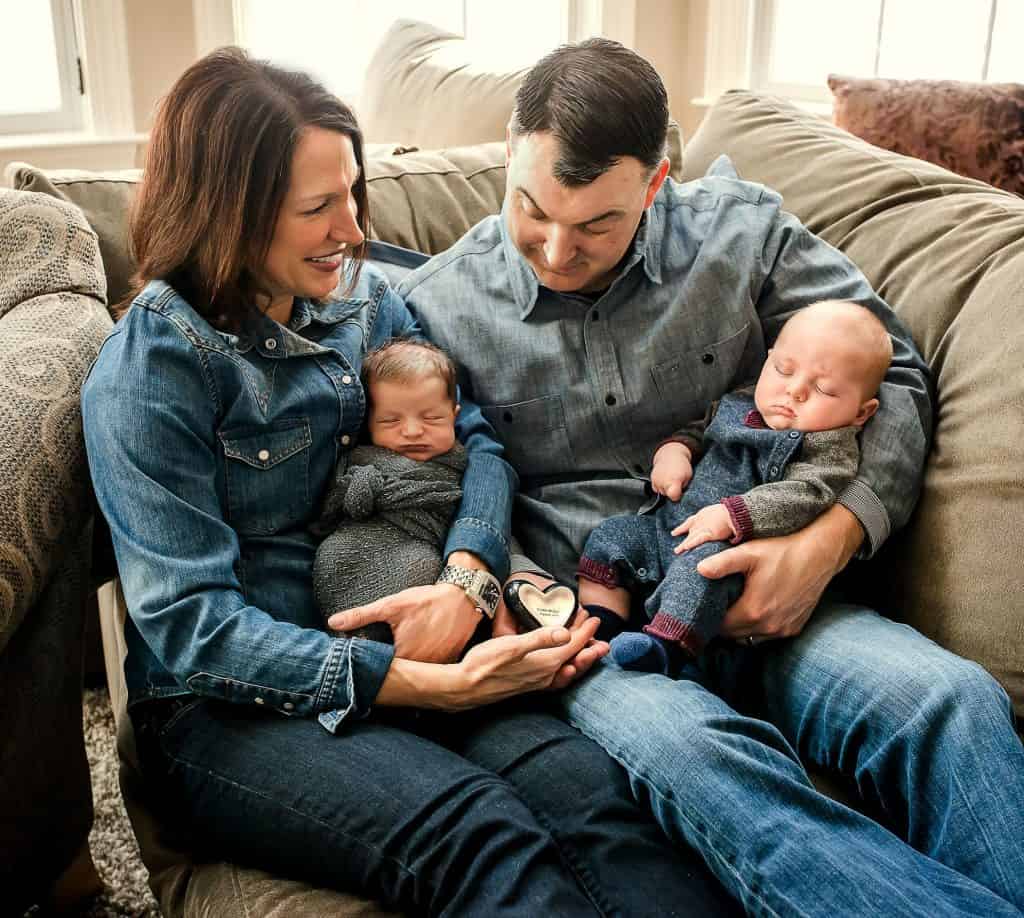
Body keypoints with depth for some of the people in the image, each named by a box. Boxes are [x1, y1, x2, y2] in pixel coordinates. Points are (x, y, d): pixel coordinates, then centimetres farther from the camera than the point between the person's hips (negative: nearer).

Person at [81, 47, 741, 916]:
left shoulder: (360, 296, 7)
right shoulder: (146, 374, -11)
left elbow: (477, 428, 2)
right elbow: (190, 627, -17)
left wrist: (466, 576, -20)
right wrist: (436, 685, -25)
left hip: (377, 646, 5)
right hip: (228, 707, -4)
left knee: (584, 783, -26)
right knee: (475, 834, -33)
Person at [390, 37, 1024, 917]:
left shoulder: (740, 229, 4)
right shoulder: (436, 307, 3)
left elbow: (895, 375, 6)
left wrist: (830, 539, -8)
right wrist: (501, 577, -14)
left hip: (757, 601, 2)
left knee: (951, 699, -29)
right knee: (692, 749, -36)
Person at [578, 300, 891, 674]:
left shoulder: (830, 447, -10)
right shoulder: (738, 404, 12)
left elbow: (802, 495, -25)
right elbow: (701, 430, 27)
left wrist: (732, 516, -32)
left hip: (731, 546, -8)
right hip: (672, 524, 8)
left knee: (701, 566, -38)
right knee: (610, 538, 3)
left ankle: (664, 648, -45)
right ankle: (598, 630, 1)